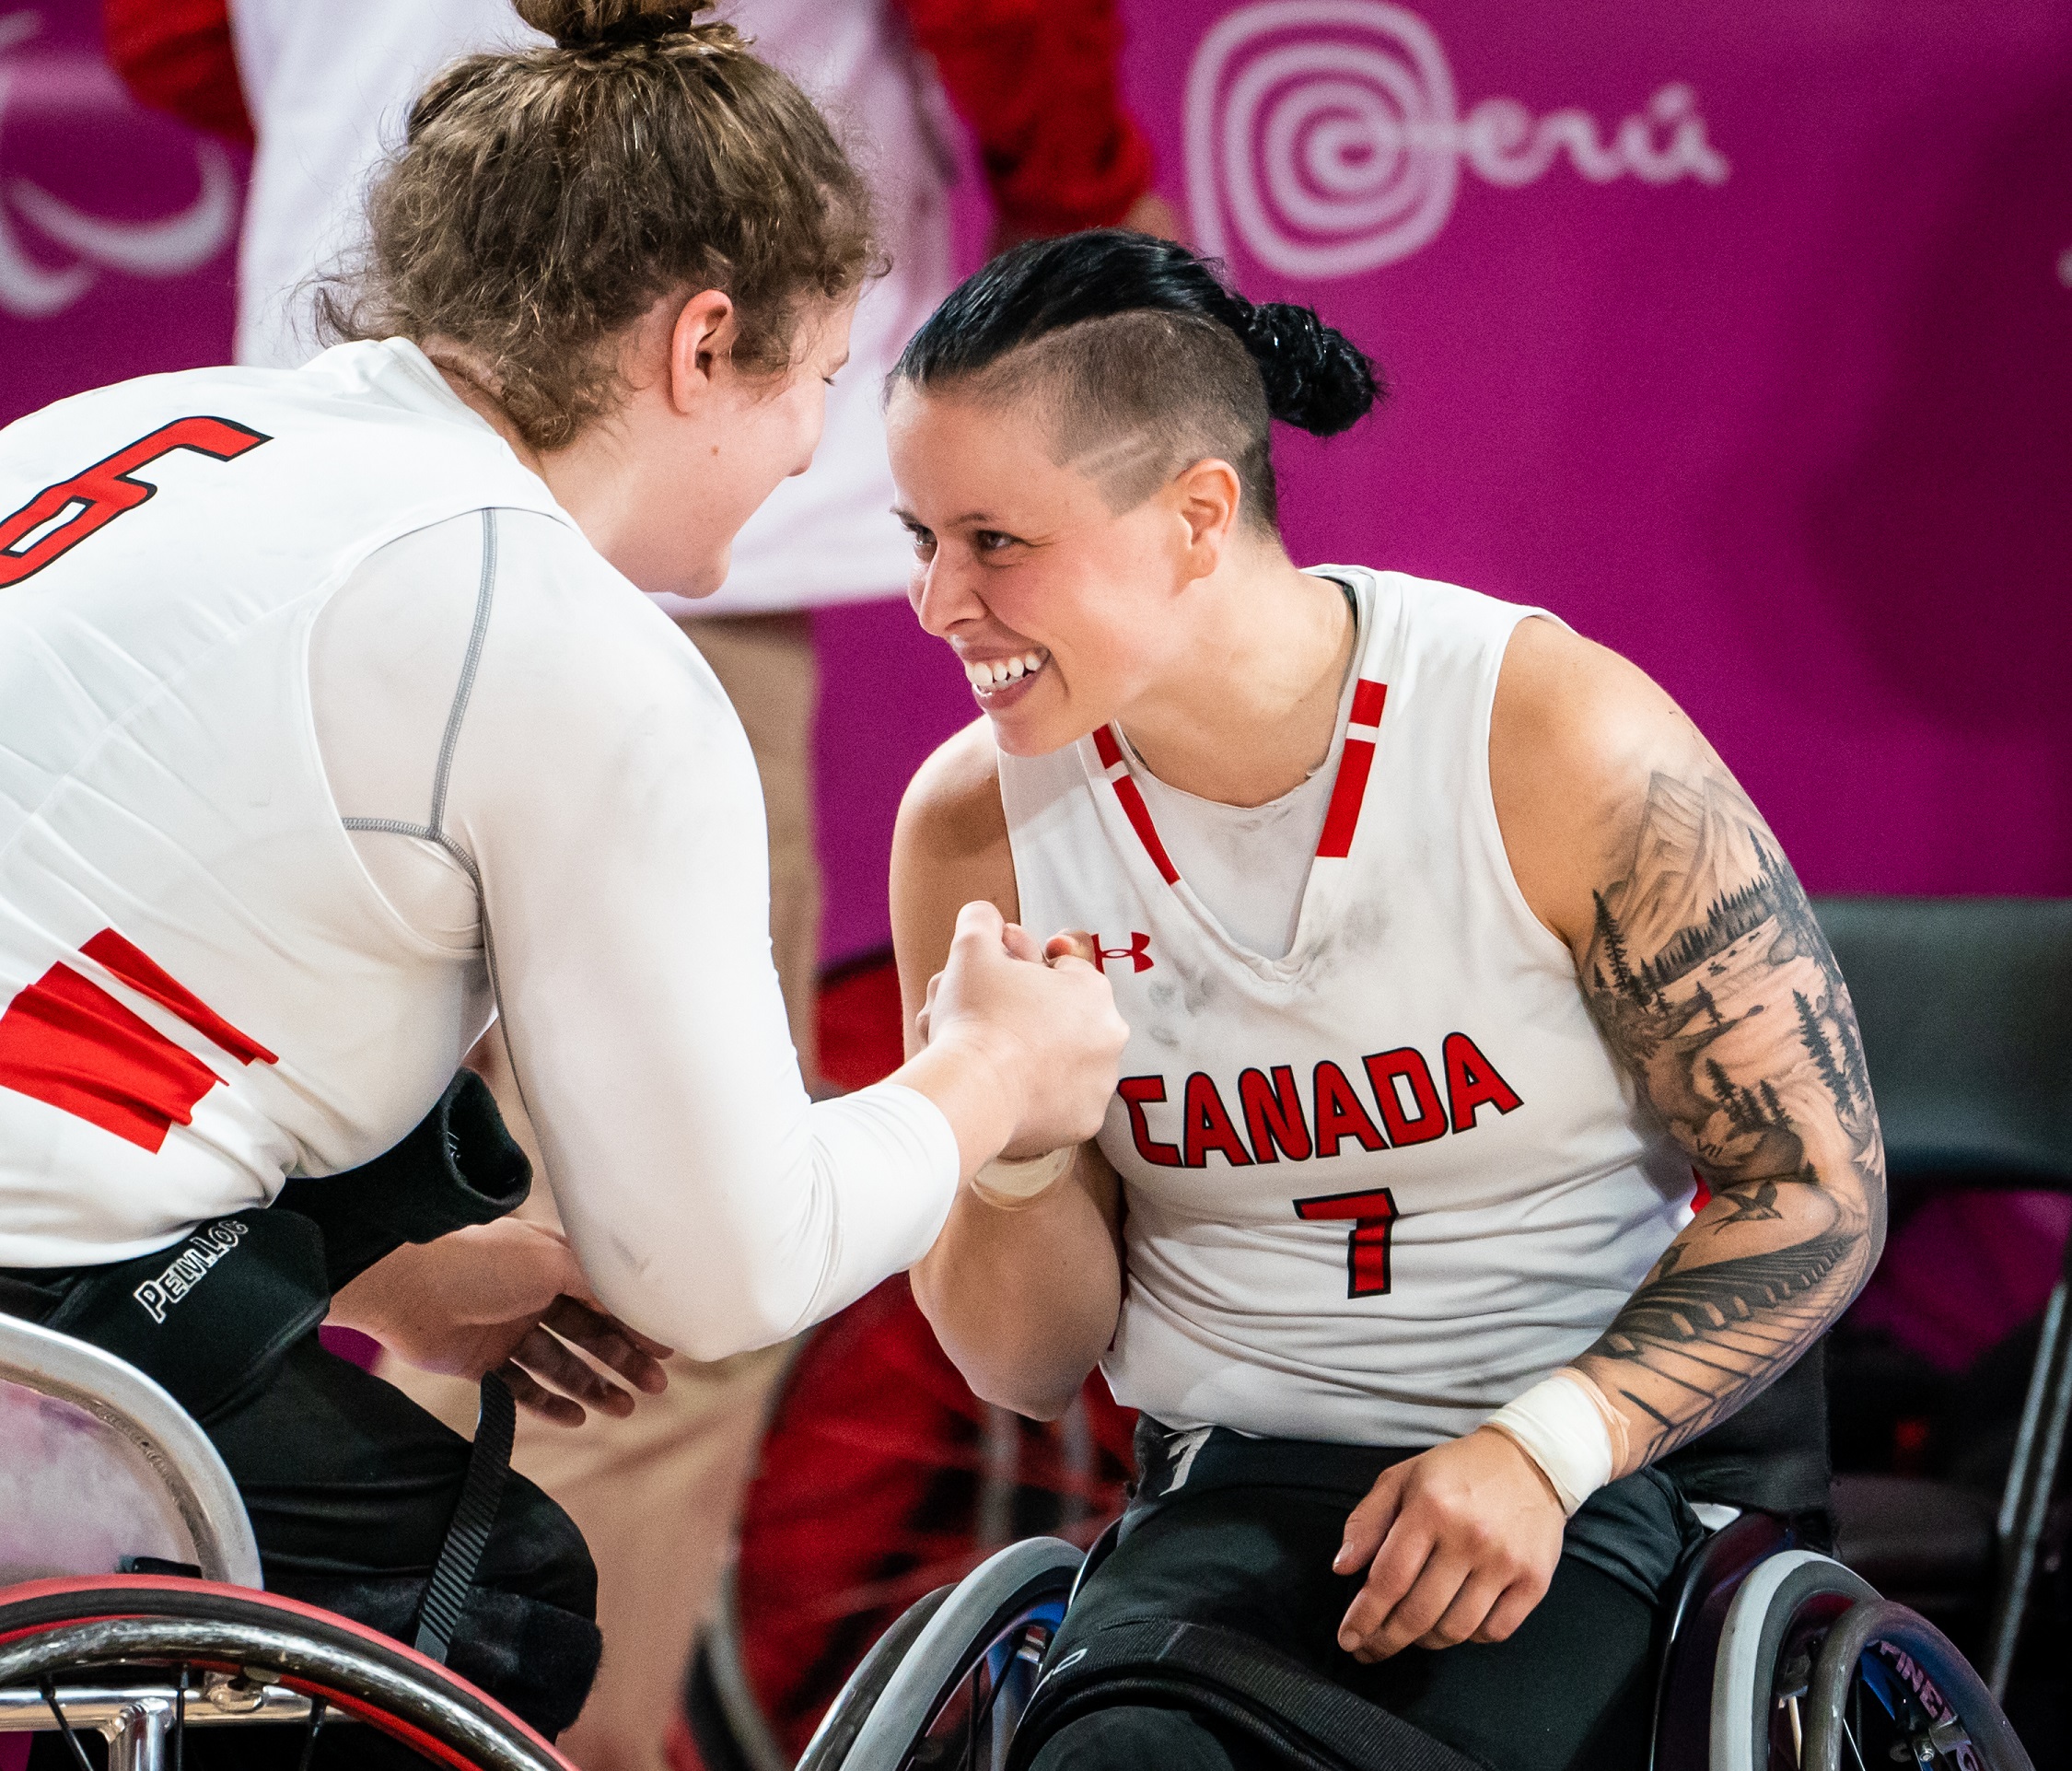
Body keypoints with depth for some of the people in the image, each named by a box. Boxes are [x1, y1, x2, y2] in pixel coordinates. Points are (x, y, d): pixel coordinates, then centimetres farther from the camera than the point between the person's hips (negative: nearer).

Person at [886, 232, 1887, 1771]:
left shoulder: (1559, 741, -13)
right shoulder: (978, 827, -2)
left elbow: (1816, 1195, -7)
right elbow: (1030, 1372, 6)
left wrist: (1548, 1447, -20)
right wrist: (1013, 1150, -15)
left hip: (1635, 1452, -2)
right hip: (1248, 1487, 2)